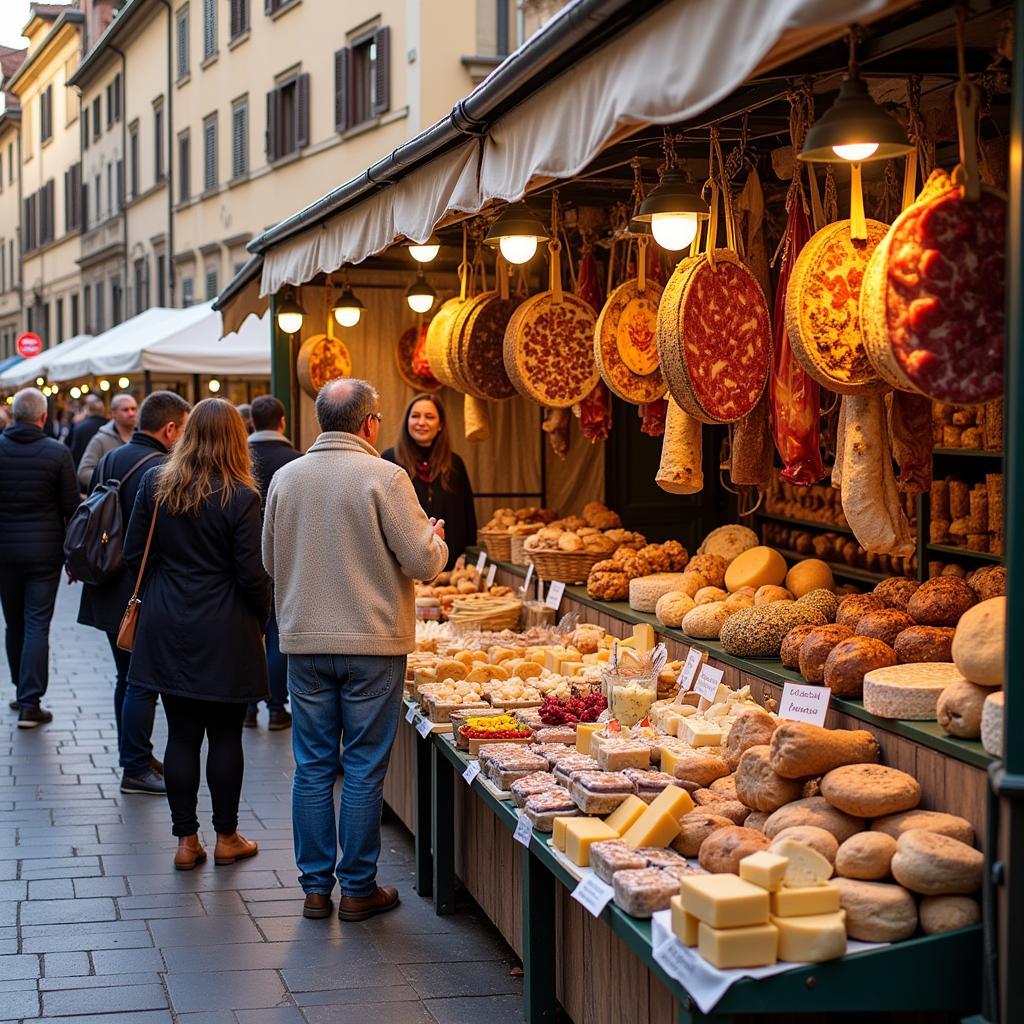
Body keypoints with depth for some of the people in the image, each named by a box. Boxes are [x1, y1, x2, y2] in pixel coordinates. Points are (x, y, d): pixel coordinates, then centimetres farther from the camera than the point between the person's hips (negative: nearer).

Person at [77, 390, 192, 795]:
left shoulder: (108, 461, 10)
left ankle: (135, 757, 29)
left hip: (109, 592, 9)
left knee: (128, 678, 19)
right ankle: (136, 769, 3)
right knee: (144, 682, -2)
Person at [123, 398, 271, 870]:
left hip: (166, 630, 3)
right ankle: (226, 837, 18)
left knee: (181, 735, 8)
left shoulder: (155, 483, -3)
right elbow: (252, 574, -12)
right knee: (225, 735, 8)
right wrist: (261, 617, 6)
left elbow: (134, 554, 2)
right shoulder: (240, 496, -14)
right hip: (225, 634, -3)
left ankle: (186, 840, 14)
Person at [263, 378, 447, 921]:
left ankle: (315, 886, 16)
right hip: (373, 643, -3)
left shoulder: (286, 478, 1)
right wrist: (436, 537, 10)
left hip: (305, 642, 4)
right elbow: (424, 561, -12)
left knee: (312, 767, 10)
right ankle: (357, 887, 13)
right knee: (364, 769, 5)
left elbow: (271, 561, 11)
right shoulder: (384, 477, -12)